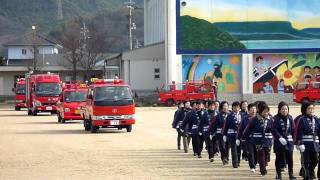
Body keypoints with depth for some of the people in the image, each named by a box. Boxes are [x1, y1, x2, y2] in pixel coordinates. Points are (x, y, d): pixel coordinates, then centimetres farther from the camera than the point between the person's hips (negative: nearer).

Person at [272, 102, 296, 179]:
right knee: (279, 158, 5)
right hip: (279, 141, -3)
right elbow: (274, 130, -13)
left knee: (290, 158, -2)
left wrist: (294, 139, 4)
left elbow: (293, 129, 10)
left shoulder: (290, 118, 7)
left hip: (289, 141, 3)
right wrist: (280, 138, -22)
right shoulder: (276, 118, -6)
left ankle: (291, 174, 5)